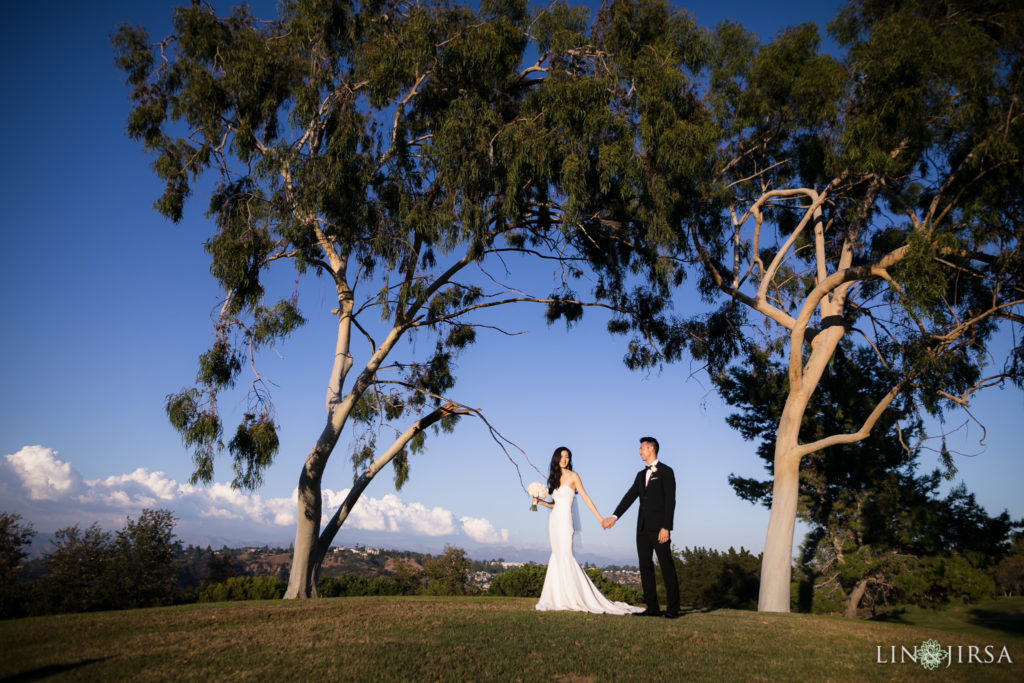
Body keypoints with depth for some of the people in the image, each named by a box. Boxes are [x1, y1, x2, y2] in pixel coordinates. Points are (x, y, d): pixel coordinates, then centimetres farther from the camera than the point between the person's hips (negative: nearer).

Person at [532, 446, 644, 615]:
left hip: (565, 520, -6)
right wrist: (540, 502, 4)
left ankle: (578, 598, -4)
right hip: (554, 519, 6)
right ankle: (558, 598, 8)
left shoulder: (573, 476, -2)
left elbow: (585, 498, -5)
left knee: (565, 556, -10)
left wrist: (600, 518, -9)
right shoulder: (555, 478, 15)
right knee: (556, 556, 4)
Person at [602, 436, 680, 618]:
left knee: (667, 567, -4)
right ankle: (652, 608, 10)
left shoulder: (666, 472, -2)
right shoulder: (641, 475, 19)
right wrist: (615, 516, 1)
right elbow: (630, 497, 12)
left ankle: (673, 608, 1)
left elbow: (670, 501, -9)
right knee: (645, 567, 6)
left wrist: (666, 527, -16)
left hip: (659, 528, -7)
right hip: (643, 528, 7)